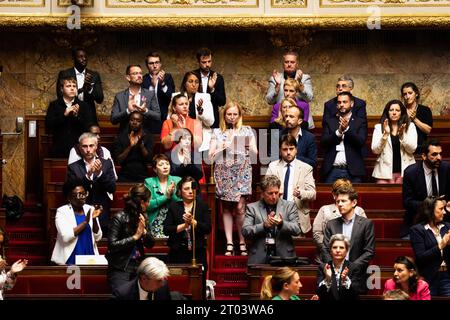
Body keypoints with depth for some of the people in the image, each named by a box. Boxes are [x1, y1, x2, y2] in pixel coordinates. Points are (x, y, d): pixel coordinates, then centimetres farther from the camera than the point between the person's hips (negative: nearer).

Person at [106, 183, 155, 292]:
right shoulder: (119, 218, -9)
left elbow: (151, 244, 11)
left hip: (138, 266, 5)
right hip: (120, 269, -5)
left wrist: (144, 231, -8)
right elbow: (112, 245, -17)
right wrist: (135, 237, -15)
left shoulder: (141, 217, 9)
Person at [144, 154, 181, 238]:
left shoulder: (177, 181, 11)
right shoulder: (149, 182, 7)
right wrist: (166, 197, -11)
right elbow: (148, 205, -6)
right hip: (155, 225, -1)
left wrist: (172, 194, -13)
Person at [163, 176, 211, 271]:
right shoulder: (174, 206, 9)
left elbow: (208, 229, -1)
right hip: (177, 254, 0)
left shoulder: (202, 206, 9)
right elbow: (166, 230, 0)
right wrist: (184, 225, -9)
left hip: (198, 253, 0)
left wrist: (192, 222, -12)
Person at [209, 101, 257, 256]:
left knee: (240, 208, -10)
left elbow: (255, 154, 3)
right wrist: (221, 149, -14)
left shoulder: (247, 131, 8)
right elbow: (211, 156, 3)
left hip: (242, 173, -1)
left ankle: (242, 242, -3)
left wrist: (249, 147, -17)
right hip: (224, 174, 1)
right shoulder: (217, 132, 9)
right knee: (226, 208, 0)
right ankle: (229, 244, -1)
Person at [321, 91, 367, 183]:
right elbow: (323, 143, 1)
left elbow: (361, 142, -5)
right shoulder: (329, 122, 14)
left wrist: (347, 129, -16)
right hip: (332, 171, 1)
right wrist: (338, 132, -12)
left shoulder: (360, 123, 9)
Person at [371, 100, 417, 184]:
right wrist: (385, 134, -12)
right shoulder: (379, 127, 9)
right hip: (385, 171, 0)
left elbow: (412, 149, -2)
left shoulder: (410, 126, 8)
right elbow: (375, 150, -1)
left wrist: (402, 135, -15)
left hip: (404, 170, 0)